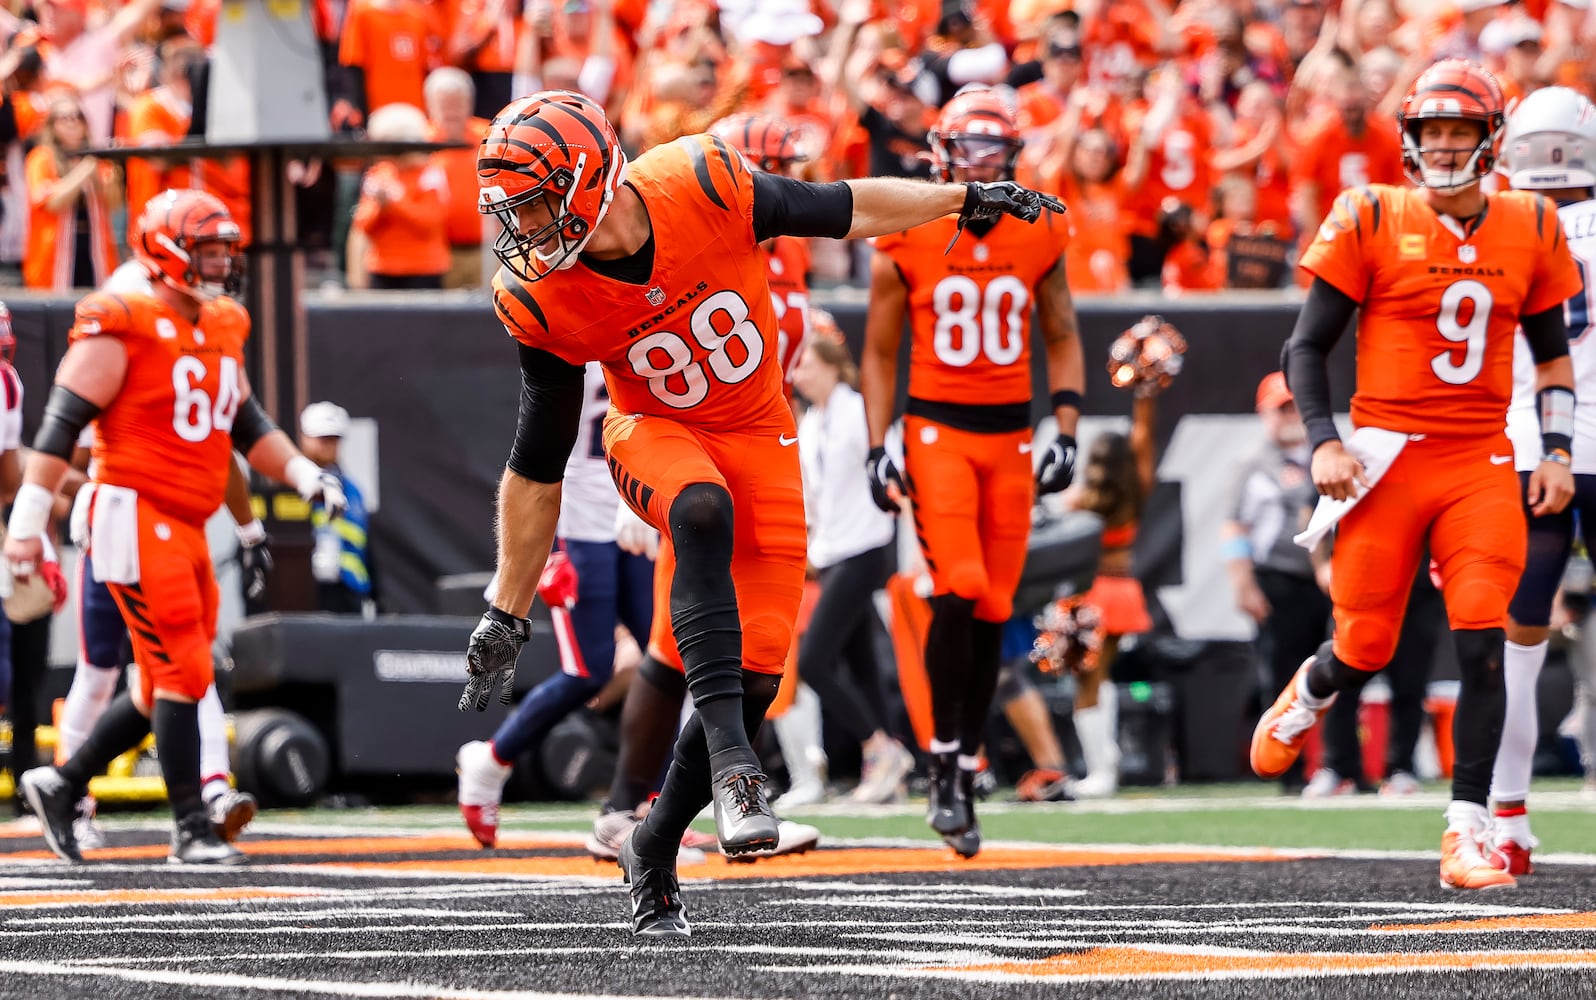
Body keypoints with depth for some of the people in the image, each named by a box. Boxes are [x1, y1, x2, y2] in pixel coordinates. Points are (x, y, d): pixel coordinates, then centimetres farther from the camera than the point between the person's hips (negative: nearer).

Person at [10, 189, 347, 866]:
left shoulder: (221, 329, 14)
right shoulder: (123, 329, -12)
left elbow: (246, 423, 23)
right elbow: (61, 425, -13)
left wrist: (303, 474, 9)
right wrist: (28, 519, -16)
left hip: (187, 529, 9)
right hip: (135, 515, -9)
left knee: (164, 688, 11)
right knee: (182, 672, -11)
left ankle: (60, 785, 25)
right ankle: (192, 831, -6)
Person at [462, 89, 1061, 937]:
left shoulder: (702, 186, -24)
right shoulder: (542, 299, -17)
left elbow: (844, 209, -6)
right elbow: (537, 465, -6)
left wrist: (967, 199, 1)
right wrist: (507, 614, -3)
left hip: (759, 434, 1)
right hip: (655, 431, -1)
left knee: (756, 670, -8)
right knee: (702, 514, -37)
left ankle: (653, 853, 11)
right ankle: (729, 758, -43)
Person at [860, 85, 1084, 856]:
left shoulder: (1039, 238, 4)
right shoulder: (906, 243, -2)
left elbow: (1061, 339, 13)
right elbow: (880, 353, 5)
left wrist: (1066, 433, 3)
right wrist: (878, 449, -3)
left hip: (1010, 436, 3)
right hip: (936, 429, -3)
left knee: (992, 611, 3)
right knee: (958, 589, -19)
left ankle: (965, 771, 13)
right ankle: (944, 766, -10)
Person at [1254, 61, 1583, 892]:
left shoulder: (1529, 230, 8)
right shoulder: (1372, 222, -2)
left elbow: (1552, 354, 19)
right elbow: (1307, 346, 2)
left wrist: (1557, 451, 7)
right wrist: (1323, 443, -10)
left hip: (1482, 464, 2)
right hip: (1388, 452, -2)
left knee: (1482, 644, -12)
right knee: (1364, 648, -1)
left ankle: (1466, 837, -9)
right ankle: (1305, 697, 37)